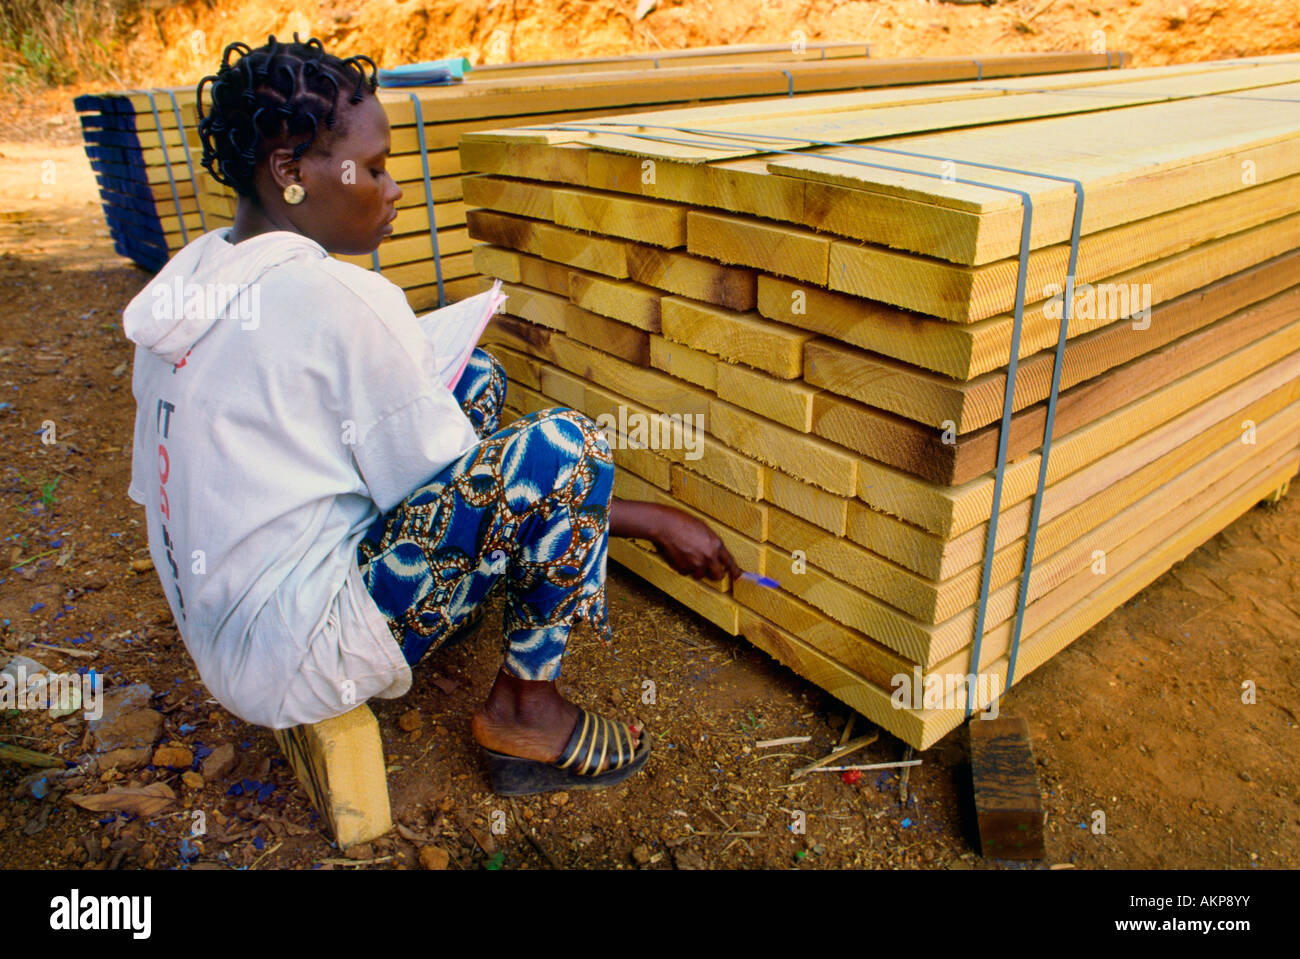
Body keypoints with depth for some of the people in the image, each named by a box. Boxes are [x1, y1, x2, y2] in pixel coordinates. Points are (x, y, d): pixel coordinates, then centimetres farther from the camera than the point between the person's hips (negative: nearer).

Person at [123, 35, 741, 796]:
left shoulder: (191, 272, 5)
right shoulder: (337, 299, -21)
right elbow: (459, 499, -16)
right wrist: (651, 522, -9)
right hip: (297, 661, -9)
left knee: (476, 379, 11)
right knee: (564, 448, -18)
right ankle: (524, 706, -1)